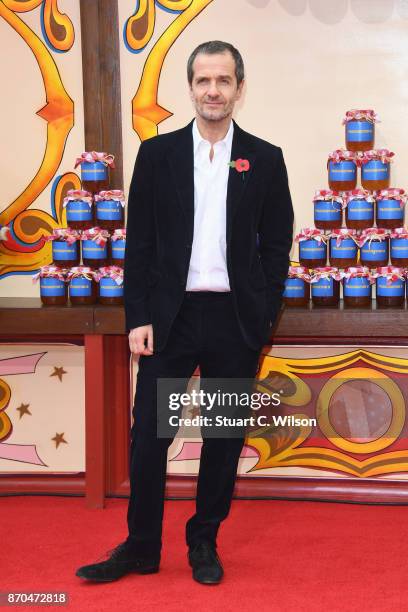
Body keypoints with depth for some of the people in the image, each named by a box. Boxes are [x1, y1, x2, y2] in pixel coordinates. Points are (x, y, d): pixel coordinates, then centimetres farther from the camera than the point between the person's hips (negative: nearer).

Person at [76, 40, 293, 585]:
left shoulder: (265, 160, 4)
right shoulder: (157, 153, 4)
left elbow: (276, 247, 5)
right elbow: (139, 243, 2)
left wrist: (264, 317, -3)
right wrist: (138, 317, -5)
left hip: (236, 320, 0)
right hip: (171, 315, 0)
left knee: (225, 437, 9)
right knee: (148, 434, 1)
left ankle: (205, 543, 25)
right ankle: (141, 547, 17)